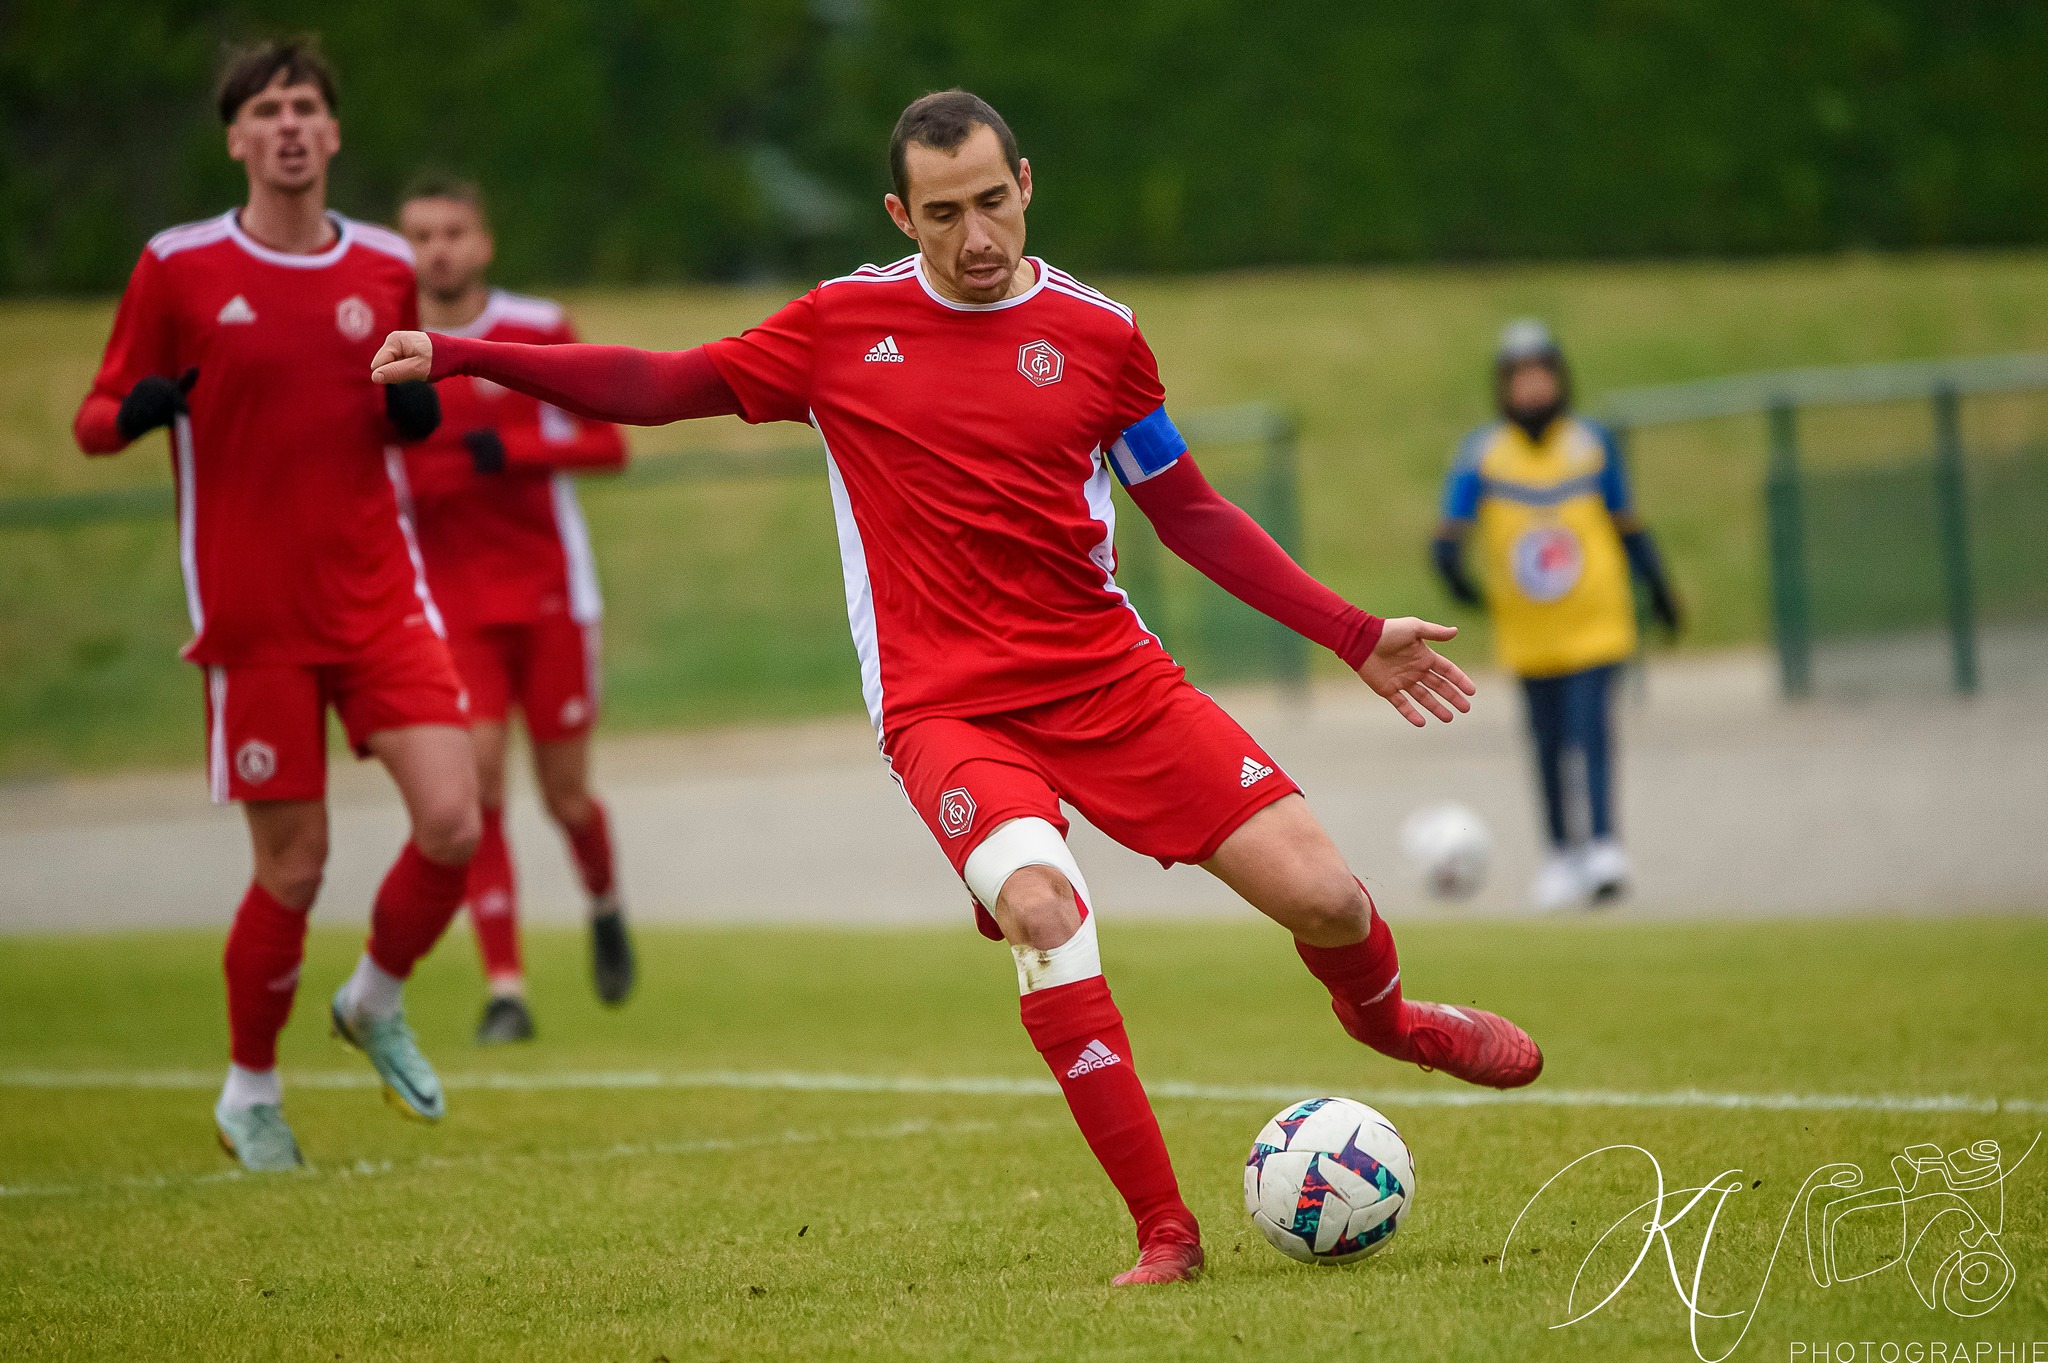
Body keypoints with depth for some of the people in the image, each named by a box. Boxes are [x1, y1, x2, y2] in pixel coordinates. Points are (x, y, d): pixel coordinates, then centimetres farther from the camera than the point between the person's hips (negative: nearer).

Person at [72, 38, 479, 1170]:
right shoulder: (178, 267, -3)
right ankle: (250, 1090, 22)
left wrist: (418, 412, -3)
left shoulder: (386, 268, 7)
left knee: (452, 823, -12)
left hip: (380, 598, 3)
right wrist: (134, 411, -22)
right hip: (252, 614, -3)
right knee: (293, 866, -1)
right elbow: (95, 420, 2)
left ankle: (376, 1003, 17)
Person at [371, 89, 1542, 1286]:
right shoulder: (842, 325, 4)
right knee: (1039, 906, -31)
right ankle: (1165, 1233, -23)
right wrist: (463, 358, 6)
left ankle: (1384, 1020, 31)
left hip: (1110, 679, 2)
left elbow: (1190, 513, 14)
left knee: (1324, 895, -9)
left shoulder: (1097, 334, 5)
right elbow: (662, 386, 12)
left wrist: (1356, 636, 10)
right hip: (946, 706, -2)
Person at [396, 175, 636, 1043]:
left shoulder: (539, 333, -2)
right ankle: (504, 989, -11)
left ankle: (604, 906, 39)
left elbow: (607, 443, -3)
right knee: (477, 776, -15)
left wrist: (512, 450, -18)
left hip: (549, 590, 0)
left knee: (564, 792, 4)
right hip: (449, 598, 0)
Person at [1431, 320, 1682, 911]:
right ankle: (1564, 855, 18)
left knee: (1588, 732, -14)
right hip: (1528, 633, 1)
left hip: (1595, 623, -1)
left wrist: (1658, 587, 12)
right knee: (1549, 743, 6)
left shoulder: (1593, 444, 3)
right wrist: (1453, 570, -24)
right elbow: (1452, 528, -4)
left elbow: (1626, 523, 13)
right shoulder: (1482, 454, 0)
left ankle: (1603, 847, -19)